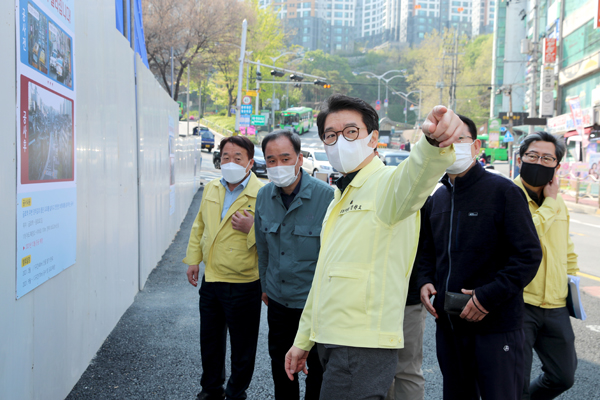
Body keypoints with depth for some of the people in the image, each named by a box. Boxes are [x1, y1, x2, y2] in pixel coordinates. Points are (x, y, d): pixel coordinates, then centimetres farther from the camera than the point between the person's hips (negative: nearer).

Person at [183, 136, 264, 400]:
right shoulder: (211, 189, 6)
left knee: (242, 347, 10)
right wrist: (193, 260, 14)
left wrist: (252, 229, -28)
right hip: (210, 280, 6)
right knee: (210, 340, 20)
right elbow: (199, 227, 17)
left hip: (243, 286, -6)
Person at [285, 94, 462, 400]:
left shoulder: (388, 183, -10)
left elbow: (417, 174, -36)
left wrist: (435, 142, -59)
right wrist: (303, 340, 25)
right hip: (331, 341, 9)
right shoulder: (341, 197, 18)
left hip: (364, 347, -9)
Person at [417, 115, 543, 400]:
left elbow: (529, 255, -13)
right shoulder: (437, 199, 11)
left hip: (495, 326, -6)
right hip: (447, 323, 6)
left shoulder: (503, 191, -9)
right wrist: (425, 281, 3)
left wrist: (489, 296, -19)